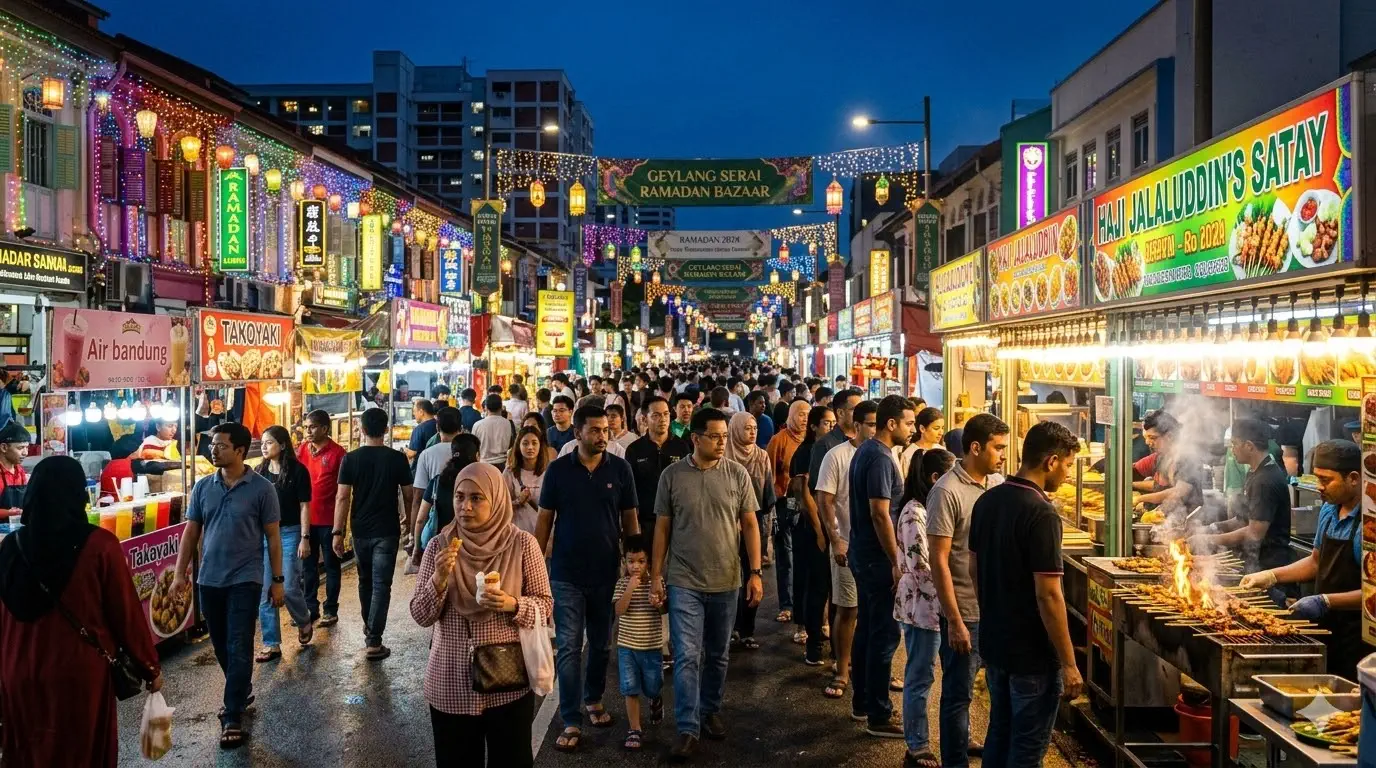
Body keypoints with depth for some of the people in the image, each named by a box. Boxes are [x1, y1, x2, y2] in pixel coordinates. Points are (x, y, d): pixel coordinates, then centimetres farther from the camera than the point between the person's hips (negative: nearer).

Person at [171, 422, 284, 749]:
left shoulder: (261, 488, -7)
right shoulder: (203, 487, 3)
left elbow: (272, 536, -3)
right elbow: (191, 531, 10)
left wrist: (277, 580, -3)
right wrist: (180, 572, 4)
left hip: (245, 580, -4)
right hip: (209, 579, 5)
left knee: (239, 648, -3)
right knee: (221, 646, 16)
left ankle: (233, 718, 3)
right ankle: (242, 692, 38)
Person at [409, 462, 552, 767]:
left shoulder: (522, 544, -8)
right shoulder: (439, 545, -3)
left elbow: (545, 605, -4)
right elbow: (420, 616, -3)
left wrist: (513, 605, -22)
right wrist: (439, 579, -20)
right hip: (451, 684, 2)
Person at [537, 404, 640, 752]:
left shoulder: (620, 469, -3)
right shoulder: (558, 469, -5)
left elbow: (630, 520, 4)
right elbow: (545, 520, 1)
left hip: (607, 572, 1)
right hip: (566, 574, -1)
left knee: (601, 643, 16)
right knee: (569, 648, 1)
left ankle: (593, 699, 37)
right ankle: (572, 722, 9)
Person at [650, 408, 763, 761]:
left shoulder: (737, 474, -3)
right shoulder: (672, 475, -5)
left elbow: (749, 524, 2)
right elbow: (662, 528, 1)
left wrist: (755, 572, -3)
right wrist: (656, 576, -1)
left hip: (726, 582, 2)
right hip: (683, 582, -2)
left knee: (718, 655, 15)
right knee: (687, 657, -4)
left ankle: (710, 711, 34)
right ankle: (688, 729, 4)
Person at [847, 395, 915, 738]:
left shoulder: (866, 451, 11)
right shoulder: (880, 458, -20)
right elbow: (880, 514, -24)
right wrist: (896, 563, -20)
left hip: (863, 554, 10)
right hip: (878, 558, -10)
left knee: (867, 629, 17)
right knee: (885, 635, -3)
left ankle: (861, 703, 27)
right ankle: (879, 717, 5)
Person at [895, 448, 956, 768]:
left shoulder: (929, 507, 12)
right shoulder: (915, 513, -19)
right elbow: (920, 566, -23)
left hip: (931, 605, 9)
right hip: (923, 606, -9)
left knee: (919, 677, 15)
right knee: (920, 678, 0)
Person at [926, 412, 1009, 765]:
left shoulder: (999, 484, 3)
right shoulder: (947, 492, -15)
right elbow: (939, 561, -15)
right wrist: (955, 621, -15)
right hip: (966, 612, -6)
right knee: (958, 694, 7)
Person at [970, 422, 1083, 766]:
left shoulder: (987, 501, 2)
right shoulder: (1041, 513, -22)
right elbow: (1048, 596, -23)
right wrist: (1069, 663, -15)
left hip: (993, 643, 8)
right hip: (1032, 652, -7)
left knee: (999, 734, 21)